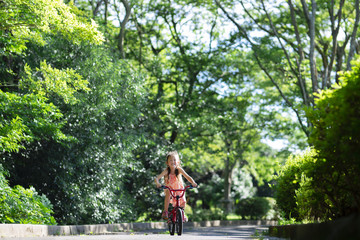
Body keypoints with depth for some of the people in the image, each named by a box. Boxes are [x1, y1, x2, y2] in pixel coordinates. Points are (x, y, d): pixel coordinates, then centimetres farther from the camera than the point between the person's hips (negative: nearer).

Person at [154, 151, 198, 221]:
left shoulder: (179, 169, -21)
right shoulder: (166, 171, -22)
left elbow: (187, 177, -28)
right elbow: (157, 178, -30)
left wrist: (193, 183, -46)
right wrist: (157, 183, -51)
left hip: (179, 189, 1)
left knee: (183, 202, -15)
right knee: (168, 193, -34)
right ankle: (165, 211, -23)